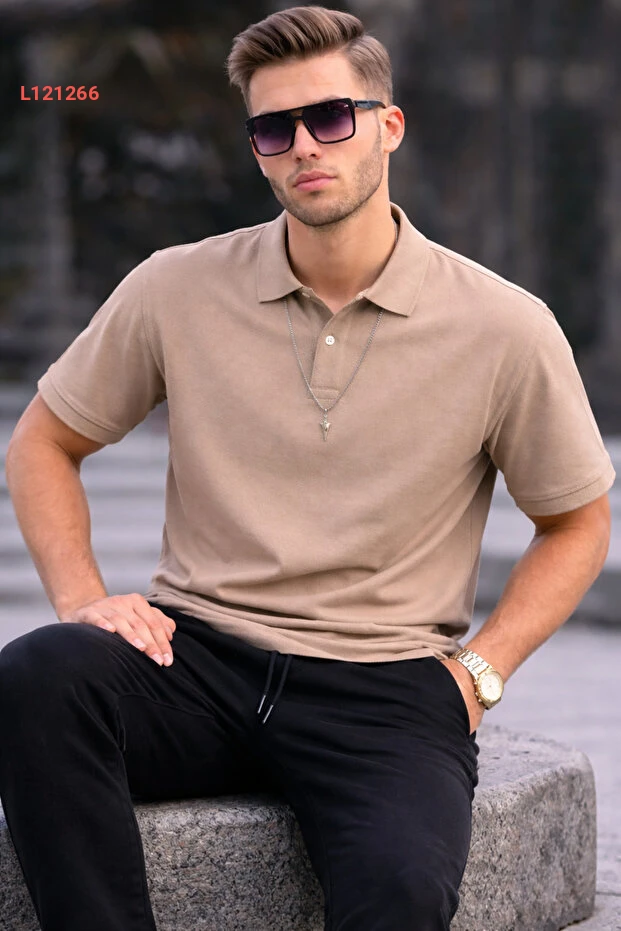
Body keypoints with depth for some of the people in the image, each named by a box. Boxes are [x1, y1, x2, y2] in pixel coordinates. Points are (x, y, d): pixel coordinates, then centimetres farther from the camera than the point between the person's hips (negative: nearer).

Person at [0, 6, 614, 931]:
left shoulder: (504, 327, 1)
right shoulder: (177, 290, 4)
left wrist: (480, 667, 1)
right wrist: (82, 595, -1)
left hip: (386, 683, -1)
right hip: (197, 653, 2)